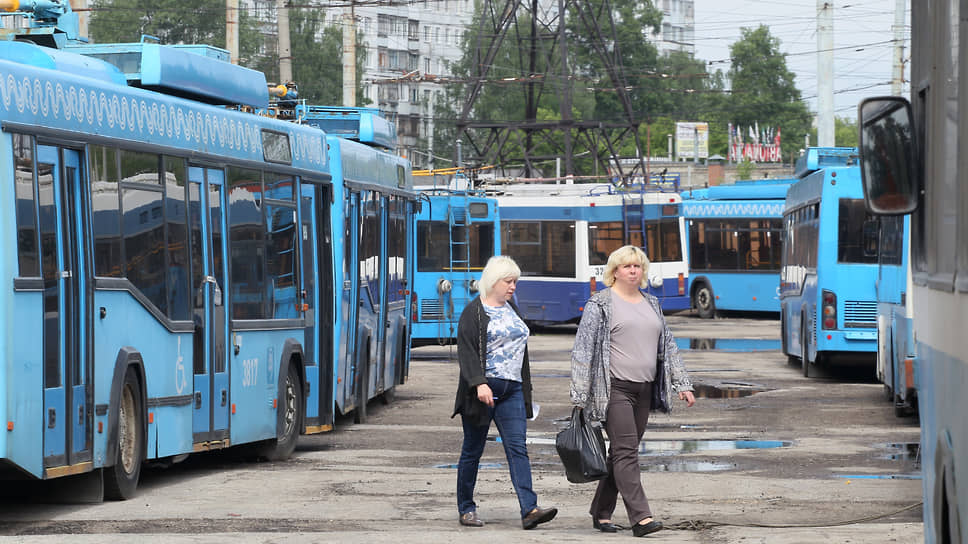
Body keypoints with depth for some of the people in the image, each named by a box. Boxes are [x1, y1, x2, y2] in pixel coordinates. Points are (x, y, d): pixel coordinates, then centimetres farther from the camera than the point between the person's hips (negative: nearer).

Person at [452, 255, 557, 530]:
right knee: (473, 450, 4)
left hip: (511, 391, 6)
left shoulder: (512, 309, 17)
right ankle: (466, 509, 14)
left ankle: (529, 509, -17)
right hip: (483, 390, -5)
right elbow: (466, 351, -13)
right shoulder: (474, 312, -5)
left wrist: (525, 389, 21)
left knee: (517, 448, -6)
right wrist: (479, 383, -26)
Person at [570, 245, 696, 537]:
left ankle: (601, 513, 18)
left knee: (621, 453, 9)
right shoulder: (600, 304, -4)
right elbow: (583, 350, -6)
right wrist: (580, 396, -11)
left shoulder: (651, 304, 16)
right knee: (626, 451, -12)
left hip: (644, 391, 7)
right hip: (614, 389, -7)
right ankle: (641, 517, -19)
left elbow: (668, 346, 21)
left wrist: (682, 384, 14)